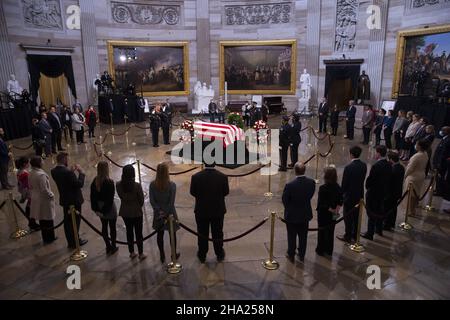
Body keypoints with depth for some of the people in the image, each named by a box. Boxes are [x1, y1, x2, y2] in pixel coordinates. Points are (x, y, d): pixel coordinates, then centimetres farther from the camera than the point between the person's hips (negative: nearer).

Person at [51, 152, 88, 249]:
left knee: (67, 221, 17)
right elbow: (80, 184, -23)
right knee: (75, 221, 7)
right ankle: (75, 241, 19)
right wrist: (81, 173, -12)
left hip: (64, 200, 8)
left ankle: (70, 242, 29)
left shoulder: (54, 171, -1)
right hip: (74, 200, -7)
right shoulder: (67, 172, -26)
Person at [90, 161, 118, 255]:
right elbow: (110, 198, -22)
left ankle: (108, 247, 29)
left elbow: (92, 196, -3)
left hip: (100, 208, 5)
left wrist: (96, 209, 2)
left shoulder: (95, 181, -6)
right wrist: (106, 211, -14)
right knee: (112, 227, 12)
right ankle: (113, 247, 25)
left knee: (104, 226, 17)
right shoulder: (110, 182, -22)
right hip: (109, 208, -5)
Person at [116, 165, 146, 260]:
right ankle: (141, 254, 25)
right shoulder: (137, 186, -23)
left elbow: (121, 197, 1)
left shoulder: (118, 185, -12)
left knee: (129, 231, 20)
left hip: (125, 212, 4)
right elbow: (141, 200, -11)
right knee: (138, 233, 12)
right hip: (136, 212, -3)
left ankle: (132, 252, 33)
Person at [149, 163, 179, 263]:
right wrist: (166, 213, -10)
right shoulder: (172, 185, -19)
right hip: (170, 213, -2)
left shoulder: (152, 185, -10)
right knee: (172, 234, 16)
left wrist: (159, 211, -7)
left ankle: (162, 256, 29)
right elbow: (171, 202, -18)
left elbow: (152, 200, -10)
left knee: (160, 234, 17)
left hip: (158, 213, 2)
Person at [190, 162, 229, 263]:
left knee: (202, 234, 16)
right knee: (218, 234, 17)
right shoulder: (223, 177, -17)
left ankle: (202, 256, 31)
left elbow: (193, 192, -6)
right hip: (218, 211, 0)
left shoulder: (196, 177, -18)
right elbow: (226, 192, -4)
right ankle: (219, 255, 33)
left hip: (201, 211, 0)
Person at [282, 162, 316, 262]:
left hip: (292, 215, -3)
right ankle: (302, 255, 37)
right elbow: (310, 195, -1)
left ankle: (291, 255, 32)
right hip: (305, 214, 4)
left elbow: (284, 200, -14)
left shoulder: (290, 185, -28)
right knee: (303, 236, 21)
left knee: (292, 237, 16)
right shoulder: (311, 182, -16)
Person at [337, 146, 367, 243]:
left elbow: (344, 183, -16)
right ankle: (355, 235, 31)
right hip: (360, 195, 6)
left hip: (350, 196, -6)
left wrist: (342, 193, -2)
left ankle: (348, 236, 17)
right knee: (356, 216, 18)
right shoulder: (364, 165, -4)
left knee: (348, 217, 7)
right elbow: (362, 179, 4)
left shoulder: (348, 167, -23)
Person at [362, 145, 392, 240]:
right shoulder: (389, 165, -4)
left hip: (374, 193, -7)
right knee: (380, 211, 22)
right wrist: (386, 188, 13)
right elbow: (389, 179, 3)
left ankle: (370, 233, 13)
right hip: (384, 192, 7)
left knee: (372, 214, 4)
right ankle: (379, 230, 37)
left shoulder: (376, 166, -26)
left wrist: (367, 187, 0)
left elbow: (369, 180, -19)